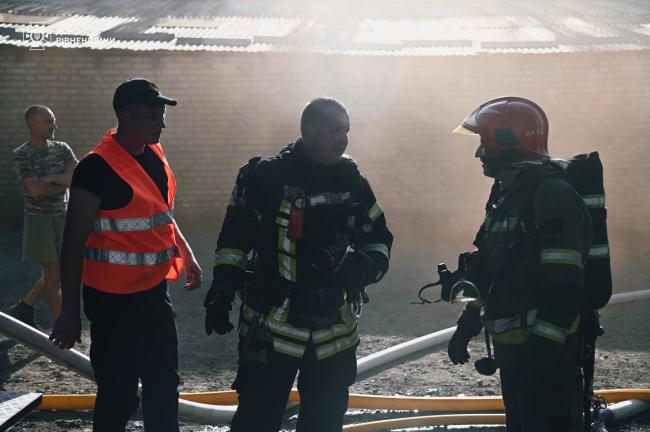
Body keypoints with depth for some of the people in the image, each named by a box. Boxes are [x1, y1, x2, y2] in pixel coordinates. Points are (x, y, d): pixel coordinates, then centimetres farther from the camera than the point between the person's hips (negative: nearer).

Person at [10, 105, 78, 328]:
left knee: (59, 273, 10)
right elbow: (36, 189, -19)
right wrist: (63, 183, -10)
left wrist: (50, 178, -17)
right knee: (52, 274, -3)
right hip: (39, 218, -5)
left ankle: (23, 308, 28)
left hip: (63, 217, 5)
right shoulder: (22, 155, -9)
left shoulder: (62, 149, 4)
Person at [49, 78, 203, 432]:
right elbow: (73, 244, -16)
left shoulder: (154, 156, 6)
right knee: (119, 394, 2)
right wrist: (70, 311, -16)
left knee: (164, 385, 16)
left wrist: (186, 255, 17)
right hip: (113, 299, -8)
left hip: (154, 291, 8)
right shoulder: (97, 168, -18)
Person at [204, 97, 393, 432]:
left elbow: (379, 239, 11)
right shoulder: (266, 177, -7)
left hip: (335, 330, 4)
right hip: (272, 326, -4)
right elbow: (234, 238, 2)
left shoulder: (352, 182, 4)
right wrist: (221, 294, 0)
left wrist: (365, 265, -11)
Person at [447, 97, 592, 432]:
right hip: (512, 349, 10)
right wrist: (467, 325, 22)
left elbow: (564, 285, -23)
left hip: (546, 352, -10)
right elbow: (490, 272, 22)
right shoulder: (506, 196, 15)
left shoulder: (551, 194, -17)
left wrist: (543, 347, -25)